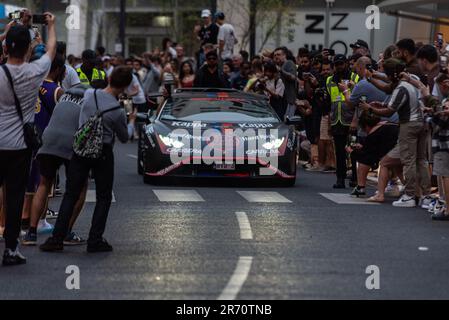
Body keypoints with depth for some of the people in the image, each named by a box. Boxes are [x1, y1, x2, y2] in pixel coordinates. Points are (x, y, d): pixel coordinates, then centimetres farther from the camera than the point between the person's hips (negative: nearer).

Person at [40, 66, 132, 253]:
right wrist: (129, 125, 21)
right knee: (103, 198, 10)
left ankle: (57, 238, 2)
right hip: (103, 153, -3)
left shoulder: (89, 95, -7)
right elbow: (124, 138, 0)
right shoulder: (118, 112, -15)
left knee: (71, 195, 8)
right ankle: (95, 241, 4)